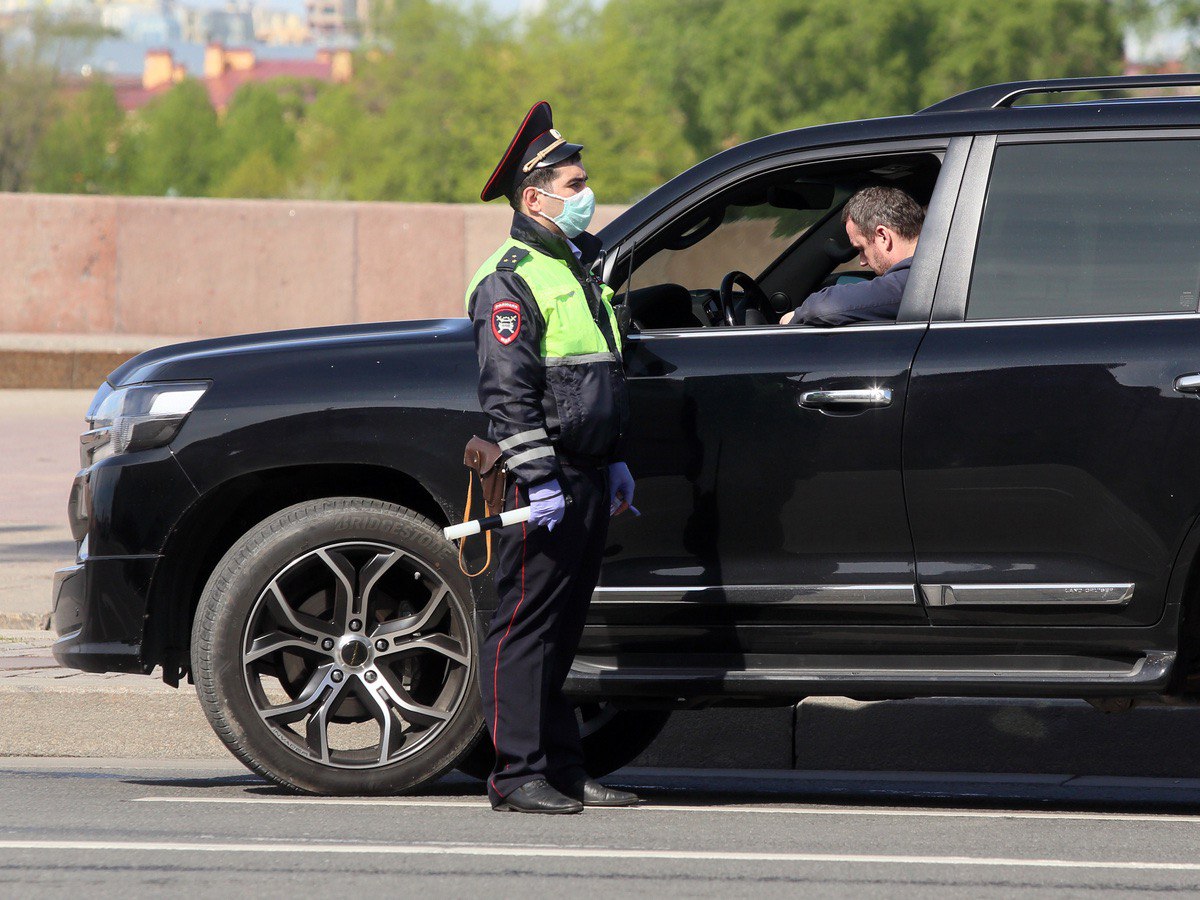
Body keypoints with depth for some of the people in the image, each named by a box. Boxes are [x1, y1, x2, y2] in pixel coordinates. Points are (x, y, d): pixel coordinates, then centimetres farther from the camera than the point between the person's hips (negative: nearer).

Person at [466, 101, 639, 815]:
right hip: (545, 480, -9)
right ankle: (520, 774, -6)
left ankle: (565, 769, 14)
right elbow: (508, 394, -17)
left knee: (564, 627, 11)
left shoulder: (583, 266, 19)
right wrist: (539, 480, -21)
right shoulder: (510, 281, -10)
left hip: (589, 479, 9)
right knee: (526, 626, -6)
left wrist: (614, 462, 24)